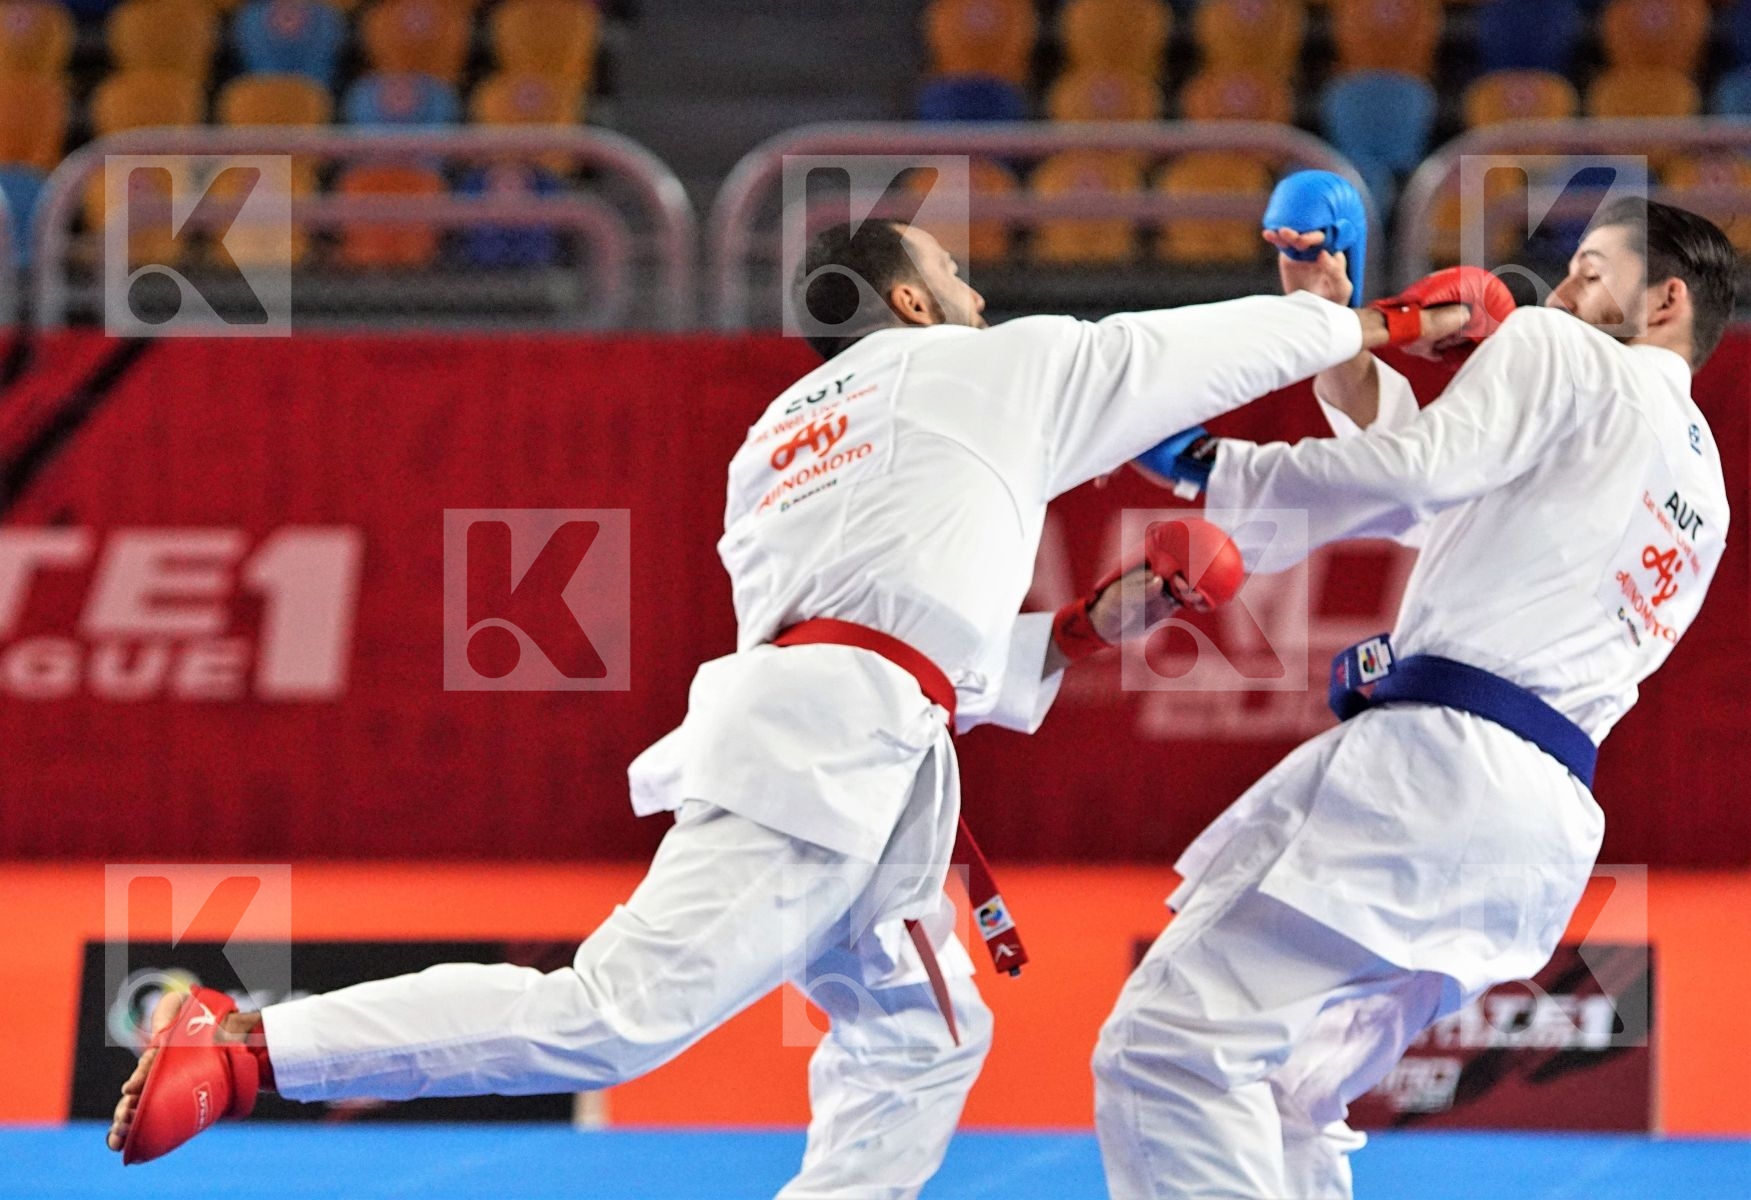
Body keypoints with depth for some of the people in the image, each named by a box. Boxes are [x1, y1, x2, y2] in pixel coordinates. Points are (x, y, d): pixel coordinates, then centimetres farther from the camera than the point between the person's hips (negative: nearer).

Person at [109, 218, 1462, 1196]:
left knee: (920, 1035, 21)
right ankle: (245, 1048, -27)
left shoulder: (782, 436, 31)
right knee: (623, 1012, -20)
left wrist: (1080, 629, 31)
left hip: (780, 735, 9)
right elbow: (1206, 350, 19)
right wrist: (1372, 324, 32)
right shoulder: (983, 370, 12)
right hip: (837, 750, -9)